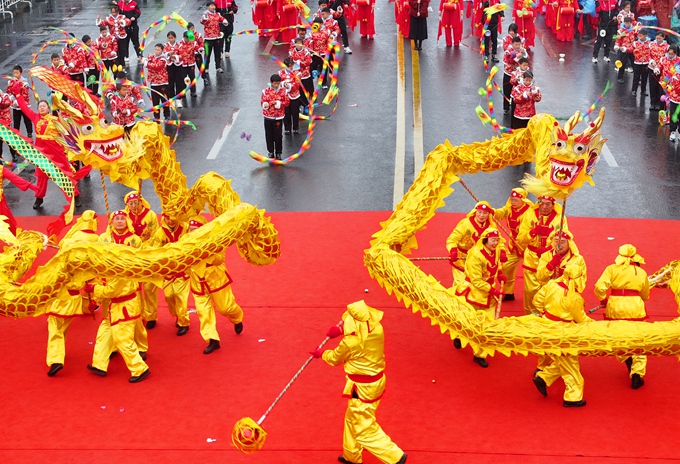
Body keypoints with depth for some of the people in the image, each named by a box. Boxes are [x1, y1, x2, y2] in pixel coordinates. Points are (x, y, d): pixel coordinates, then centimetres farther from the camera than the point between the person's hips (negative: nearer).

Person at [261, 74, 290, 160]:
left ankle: (278, 152, 17)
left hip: (278, 117, -1)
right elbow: (262, 102, -2)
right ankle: (271, 152, 24)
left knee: (278, 135, 3)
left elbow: (287, 102, -4)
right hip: (268, 116, 1)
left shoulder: (283, 91, -5)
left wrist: (278, 103, -18)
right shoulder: (266, 91, -5)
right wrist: (266, 104, -25)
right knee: (269, 135, 10)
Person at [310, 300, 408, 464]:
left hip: (362, 388, -8)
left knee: (364, 428, 7)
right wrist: (341, 329, 4)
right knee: (352, 419, 26)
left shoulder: (351, 342, -29)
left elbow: (335, 358, -8)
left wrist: (321, 354, 12)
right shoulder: (377, 328, -13)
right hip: (377, 380, 8)